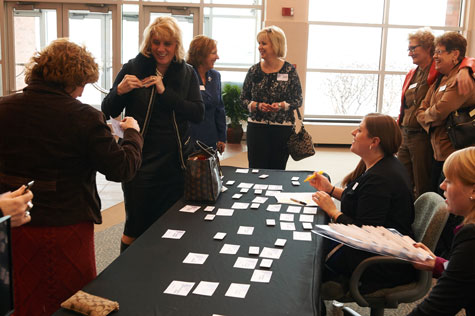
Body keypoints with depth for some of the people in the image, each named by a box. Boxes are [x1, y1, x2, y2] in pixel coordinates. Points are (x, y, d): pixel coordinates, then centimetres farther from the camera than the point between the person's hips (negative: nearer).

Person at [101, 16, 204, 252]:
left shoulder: (187, 74, 4)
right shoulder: (133, 68, -3)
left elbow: (198, 113, -8)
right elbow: (108, 112, -2)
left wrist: (165, 92, -18)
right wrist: (119, 90, -22)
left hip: (175, 161, 3)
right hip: (140, 160, -2)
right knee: (136, 226, 2)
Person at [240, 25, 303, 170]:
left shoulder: (289, 71, -1)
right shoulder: (254, 71, 4)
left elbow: (298, 100, 1)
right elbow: (243, 98, 8)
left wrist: (281, 105, -16)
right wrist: (257, 106, -10)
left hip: (282, 129, -1)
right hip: (256, 127, 1)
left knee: (277, 169, 3)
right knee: (256, 169, -1)